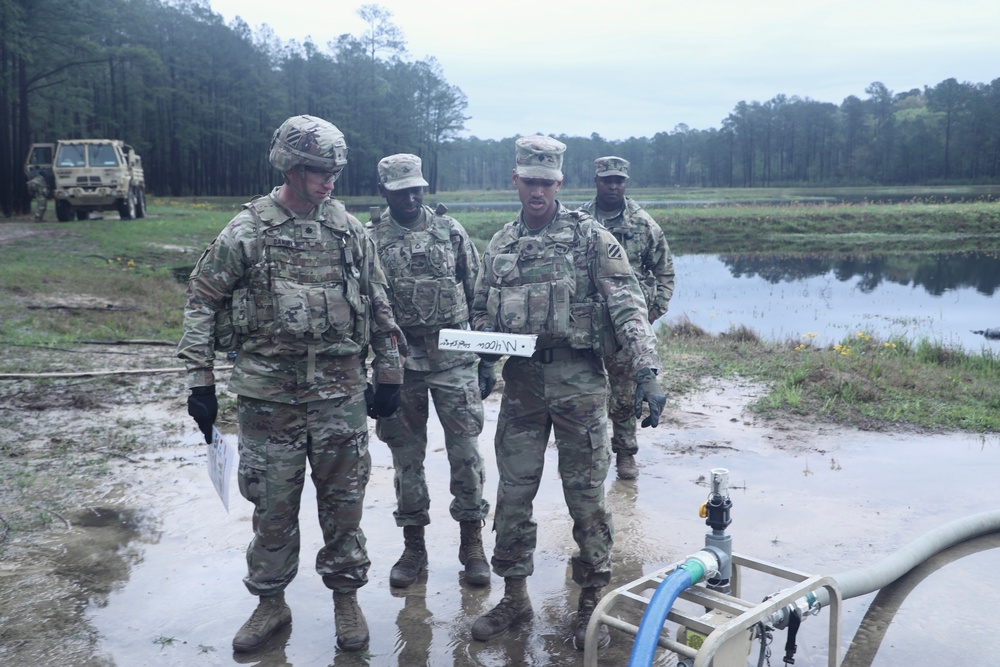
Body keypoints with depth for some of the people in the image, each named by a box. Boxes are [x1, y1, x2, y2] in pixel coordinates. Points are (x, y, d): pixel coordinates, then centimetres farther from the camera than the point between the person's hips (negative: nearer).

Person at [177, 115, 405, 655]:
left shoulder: (349, 229, 3)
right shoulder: (246, 231, -4)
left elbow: (379, 307, 9)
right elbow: (202, 302, 1)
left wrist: (390, 374, 8)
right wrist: (200, 380, -2)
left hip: (340, 392, 2)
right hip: (268, 392, -1)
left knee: (344, 499, 9)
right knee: (272, 503, 10)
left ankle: (346, 596, 28)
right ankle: (270, 602, 29)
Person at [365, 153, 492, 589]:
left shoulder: (450, 230, 2)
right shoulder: (369, 240, 1)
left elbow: (478, 295, 5)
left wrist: (487, 358, 2)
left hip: (454, 359, 0)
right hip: (398, 362, 1)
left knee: (465, 450, 2)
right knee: (406, 455, 9)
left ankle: (472, 542, 18)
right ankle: (413, 547, 23)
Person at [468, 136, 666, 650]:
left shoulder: (589, 237, -4)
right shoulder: (499, 246, 11)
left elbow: (627, 305, -12)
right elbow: (481, 313, 20)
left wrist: (647, 373, -23)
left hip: (578, 380, -4)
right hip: (521, 381, 4)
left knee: (586, 494, 4)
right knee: (513, 493, 10)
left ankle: (592, 602, 21)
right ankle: (515, 597, 26)